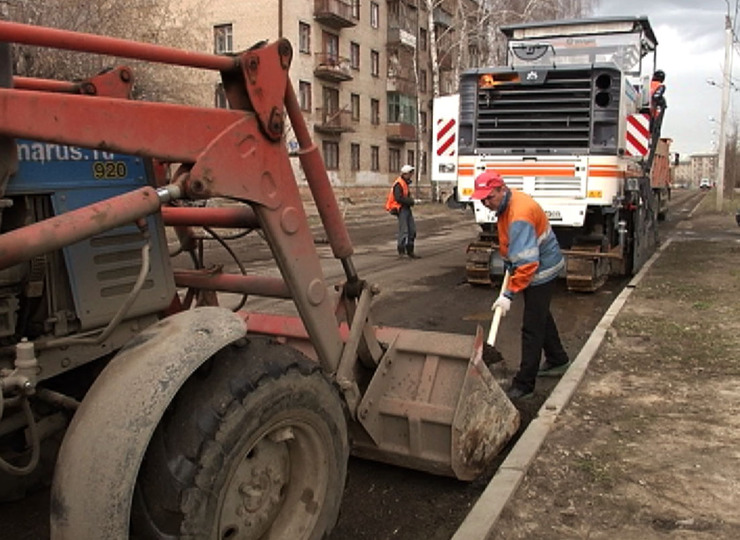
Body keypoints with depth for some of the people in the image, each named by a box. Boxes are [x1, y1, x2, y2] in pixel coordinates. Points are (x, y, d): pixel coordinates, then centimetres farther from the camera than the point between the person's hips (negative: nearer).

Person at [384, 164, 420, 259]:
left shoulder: (405, 183, 18)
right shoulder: (399, 184, -13)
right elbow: (398, 198, -23)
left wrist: (410, 200, 4)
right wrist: (410, 201, -16)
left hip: (407, 208, 10)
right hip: (401, 209, -10)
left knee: (412, 230, 8)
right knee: (403, 230, -11)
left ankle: (410, 251, 14)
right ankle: (401, 251, -5)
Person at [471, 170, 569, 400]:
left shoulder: (519, 215, -33)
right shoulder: (507, 204, -1)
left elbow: (526, 262, -36)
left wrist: (509, 294, -35)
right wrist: (508, 259, 16)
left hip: (541, 271, -11)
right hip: (539, 266, 11)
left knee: (532, 328, -7)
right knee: (541, 316, 25)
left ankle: (523, 385, -1)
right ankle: (557, 360, 45)